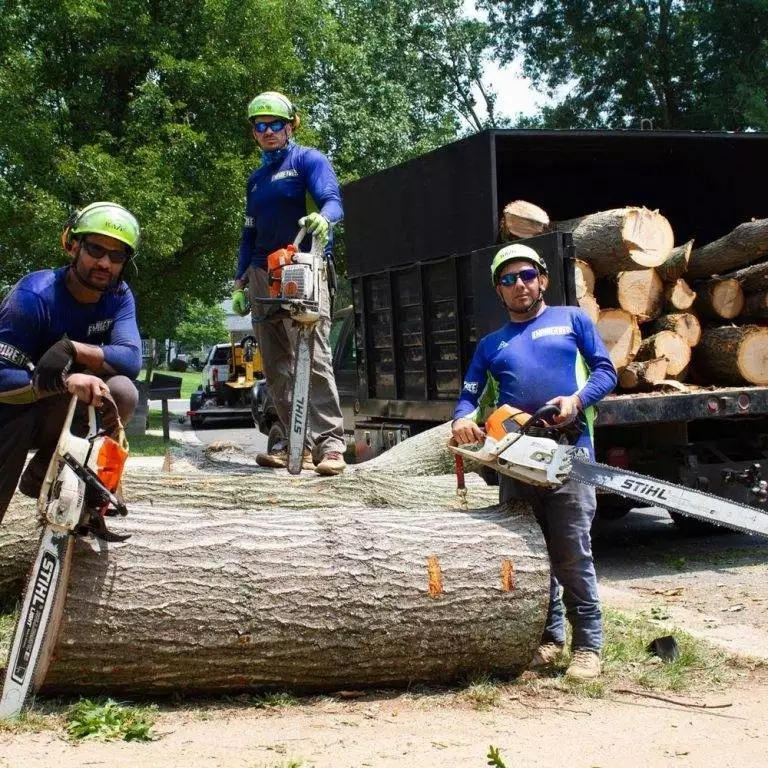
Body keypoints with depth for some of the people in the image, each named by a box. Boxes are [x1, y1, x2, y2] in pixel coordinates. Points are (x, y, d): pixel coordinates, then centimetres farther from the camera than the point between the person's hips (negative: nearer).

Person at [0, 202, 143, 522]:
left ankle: (42, 476, -6)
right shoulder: (34, 296, -23)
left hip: (58, 412, 4)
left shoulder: (118, 297, -7)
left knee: (122, 392, -24)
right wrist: (64, 381, -45)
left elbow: (131, 360, -23)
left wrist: (71, 349, -35)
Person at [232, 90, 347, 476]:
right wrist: (239, 283, 20)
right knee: (275, 367, 4)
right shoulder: (255, 179, 23)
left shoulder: (307, 160, 3)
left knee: (313, 356, -19)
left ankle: (330, 443, -22)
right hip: (263, 277, 7)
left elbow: (332, 199, -14)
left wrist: (323, 217, -38)